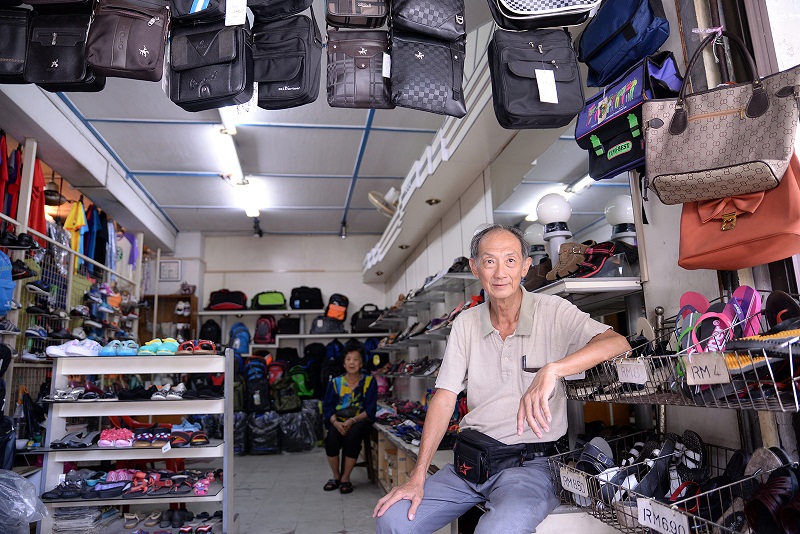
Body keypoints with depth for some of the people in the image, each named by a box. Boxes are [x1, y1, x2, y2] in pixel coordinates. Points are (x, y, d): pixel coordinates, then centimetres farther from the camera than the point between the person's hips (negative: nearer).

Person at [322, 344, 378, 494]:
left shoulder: (369, 382, -1)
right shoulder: (335, 382, 5)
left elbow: (370, 410, -6)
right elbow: (327, 408, 3)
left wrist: (352, 421, -21)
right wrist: (336, 422, -18)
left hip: (361, 420, -2)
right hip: (338, 421, 2)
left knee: (352, 436, -34)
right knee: (331, 438, -29)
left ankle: (345, 478, -13)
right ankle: (336, 476, -3)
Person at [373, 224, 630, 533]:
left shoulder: (552, 311, -5)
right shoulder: (466, 323, 6)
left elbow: (617, 343, -20)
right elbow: (445, 398, 2)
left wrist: (551, 370, -35)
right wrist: (417, 477, -4)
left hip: (530, 462, -4)